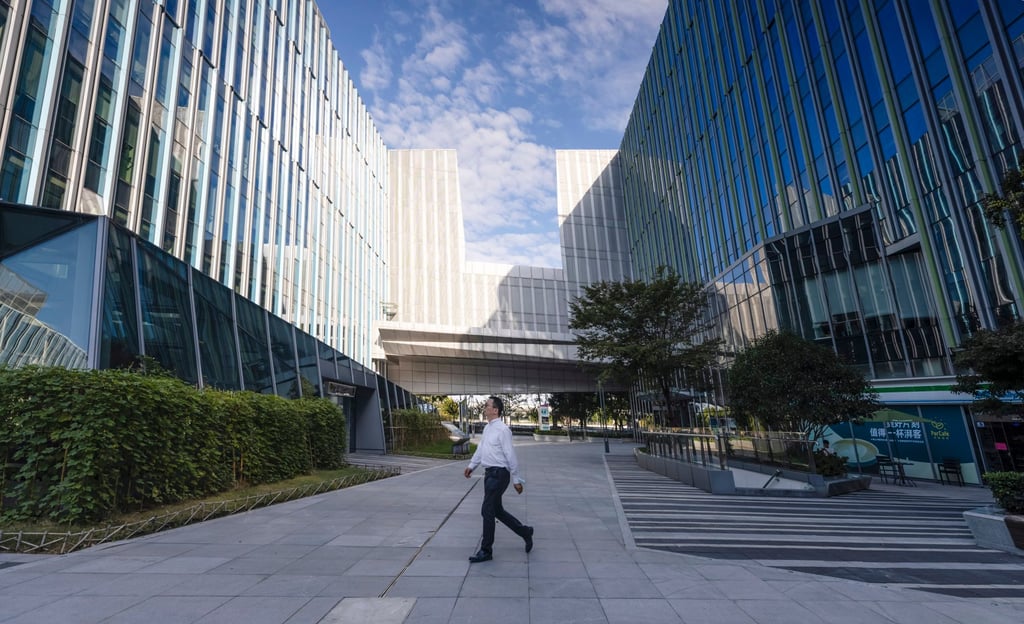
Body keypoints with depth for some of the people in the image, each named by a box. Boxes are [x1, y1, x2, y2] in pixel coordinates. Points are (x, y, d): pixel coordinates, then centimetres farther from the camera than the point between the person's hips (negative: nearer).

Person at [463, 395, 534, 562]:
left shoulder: (502, 429, -17)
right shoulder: (487, 428, 11)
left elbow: (510, 455, -16)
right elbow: (481, 449, 20)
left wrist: (516, 480, -13)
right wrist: (471, 466, 11)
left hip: (499, 474, -9)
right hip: (490, 473, 9)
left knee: (487, 511, -3)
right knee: (497, 510, 16)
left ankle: (485, 551, 12)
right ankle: (525, 532, 32)